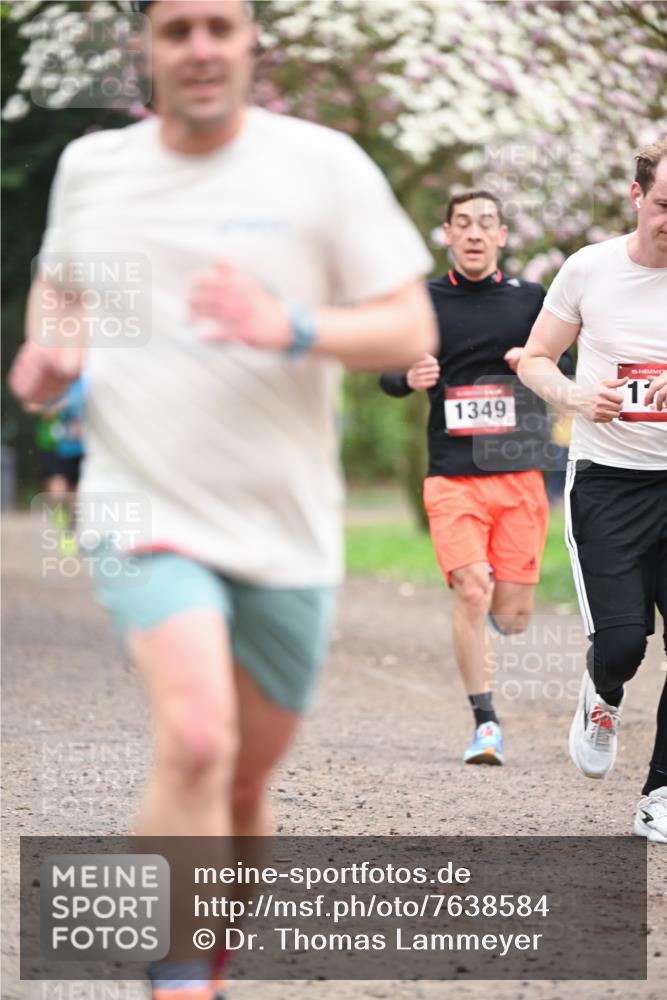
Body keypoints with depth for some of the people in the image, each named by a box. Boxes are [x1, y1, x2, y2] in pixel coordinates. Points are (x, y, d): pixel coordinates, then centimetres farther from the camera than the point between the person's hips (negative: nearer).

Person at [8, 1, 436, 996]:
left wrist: (290, 328, -22)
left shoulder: (323, 165, -2)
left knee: (249, 777, 11)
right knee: (196, 740, -24)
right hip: (147, 511, -1)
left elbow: (411, 331, -4)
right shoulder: (89, 167, 5)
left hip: (287, 530, 1)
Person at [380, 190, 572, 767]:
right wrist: (410, 378, -13)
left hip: (520, 475, 1)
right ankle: (485, 724, -4)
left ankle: (495, 598, 38)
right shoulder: (424, 303, 5)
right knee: (471, 593, -16)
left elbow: (568, 370, 13)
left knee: (512, 618, 0)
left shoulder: (531, 300, 7)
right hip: (452, 476, -1)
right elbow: (387, 373, 11)